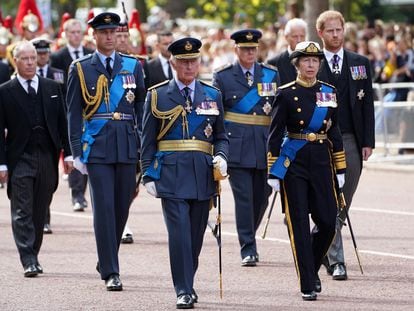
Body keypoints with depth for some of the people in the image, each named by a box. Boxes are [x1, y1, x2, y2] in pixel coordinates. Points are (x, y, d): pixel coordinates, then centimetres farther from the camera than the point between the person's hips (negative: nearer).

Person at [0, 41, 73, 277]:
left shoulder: (52, 88, 10)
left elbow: (62, 123, 12)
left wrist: (67, 153, 5)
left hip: (47, 158, 3)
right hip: (20, 158, -3)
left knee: (40, 213, 8)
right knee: (22, 213, -8)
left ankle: (33, 256, 20)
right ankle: (29, 262, -10)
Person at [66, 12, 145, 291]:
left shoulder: (133, 66, 9)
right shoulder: (81, 69, 3)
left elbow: (142, 108, 12)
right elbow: (74, 113, 3)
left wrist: (144, 146, 6)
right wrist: (77, 152, -3)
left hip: (128, 148, 3)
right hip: (97, 147, -3)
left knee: (122, 207, 9)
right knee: (104, 208, -8)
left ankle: (106, 259, 29)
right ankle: (111, 272, -7)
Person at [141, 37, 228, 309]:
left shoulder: (212, 95, 11)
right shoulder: (158, 96, 4)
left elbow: (221, 136, 15)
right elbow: (148, 141, 5)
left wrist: (221, 157, -6)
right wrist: (148, 175, -2)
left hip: (203, 175, 3)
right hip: (171, 174, -3)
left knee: (196, 234, 9)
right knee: (179, 233, -11)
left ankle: (187, 284, 25)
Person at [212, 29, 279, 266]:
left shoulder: (272, 75, 10)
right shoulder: (223, 77, 4)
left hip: (265, 146, 3)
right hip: (237, 146, -3)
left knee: (262, 196, 7)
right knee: (243, 197, -7)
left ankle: (249, 237, 30)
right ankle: (248, 249, -5)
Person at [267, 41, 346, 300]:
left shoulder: (329, 92, 8)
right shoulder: (286, 94, -2)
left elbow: (334, 132, 13)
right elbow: (275, 134, -2)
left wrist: (340, 169, 10)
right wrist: (273, 171, -6)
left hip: (321, 162, 3)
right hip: (293, 163, -3)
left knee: (328, 222, -1)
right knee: (299, 224, -3)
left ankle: (312, 269, 26)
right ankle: (308, 285, 1)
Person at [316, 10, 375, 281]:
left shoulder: (360, 63, 9)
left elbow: (367, 104, 8)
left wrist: (368, 141, 1)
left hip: (351, 141, 3)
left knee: (343, 203, 9)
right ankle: (336, 260, -6)